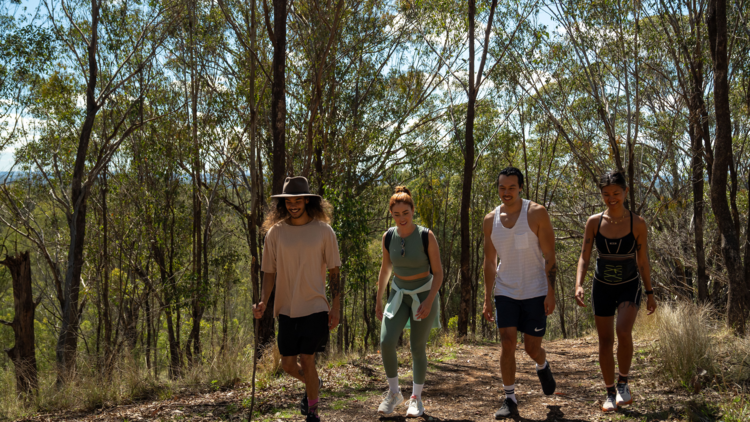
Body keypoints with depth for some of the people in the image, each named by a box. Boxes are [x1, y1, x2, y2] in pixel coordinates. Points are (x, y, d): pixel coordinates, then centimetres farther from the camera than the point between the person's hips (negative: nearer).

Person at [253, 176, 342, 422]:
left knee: (306, 359, -7)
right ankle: (313, 383, 40)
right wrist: (263, 302, -10)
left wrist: (335, 307, -3)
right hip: (286, 309, 3)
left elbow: (334, 272, 2)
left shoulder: (324, 231, -2)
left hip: (315, 307, -3)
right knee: (288, 364, 7)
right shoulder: (275, 232, 1)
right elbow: (269, 271, 5)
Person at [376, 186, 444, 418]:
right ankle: (394, 393, 7)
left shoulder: (426, 236, -17)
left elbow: (438, 272, -12)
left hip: (424, 295, -3)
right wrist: (378, 299, 9)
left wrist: (429, 301, -22)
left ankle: (416, 398, 21)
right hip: (399, 294, 3)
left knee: (418, 347, 2)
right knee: (386, 342, -14)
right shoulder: (388, 237, -6)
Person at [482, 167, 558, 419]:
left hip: (535, 293, -2)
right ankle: (510, 400, 0)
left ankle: (542, 367, 41)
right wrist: (487, 298, 6)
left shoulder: (536, 214, -9)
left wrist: (551, 293, -14)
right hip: (505, 293, 2)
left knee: (532, 348, 5)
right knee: (507, 343, -8)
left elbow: (550, 256, -8)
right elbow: (489, 261, 9)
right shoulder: (491, 220, 2)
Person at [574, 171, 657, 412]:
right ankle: (610, 393, 21)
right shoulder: (594, 222, -7)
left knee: (624, 331, -25)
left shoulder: (637, 224, -10)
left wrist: (650, 294, 3)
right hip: (602, 287, 2)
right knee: (605, 341, 5)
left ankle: (623, 383, -3)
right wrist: (579, 285, -19)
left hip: (629, 286, -2)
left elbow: (643, 261, -1)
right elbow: (584, 257, -4)